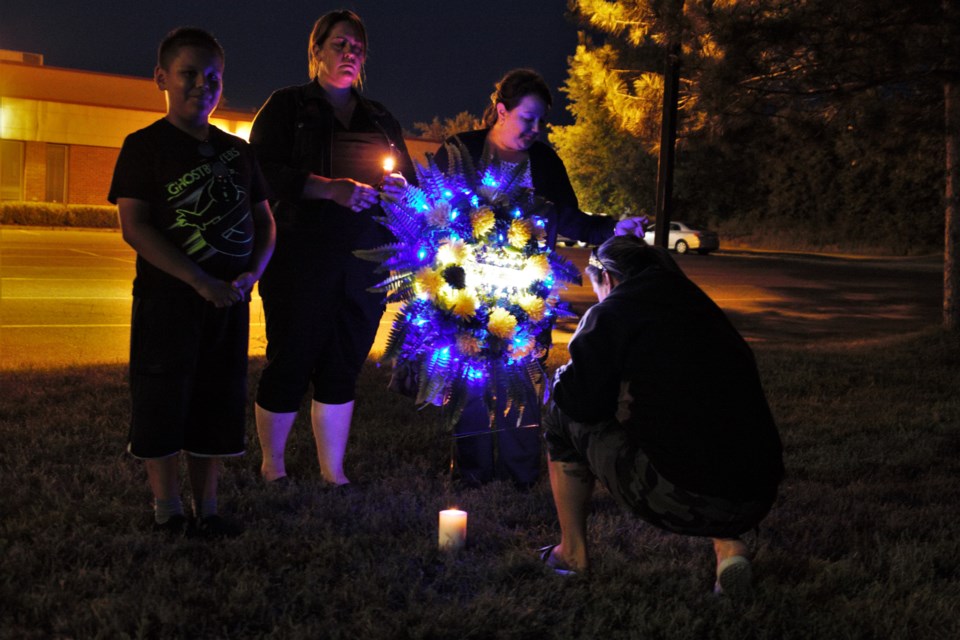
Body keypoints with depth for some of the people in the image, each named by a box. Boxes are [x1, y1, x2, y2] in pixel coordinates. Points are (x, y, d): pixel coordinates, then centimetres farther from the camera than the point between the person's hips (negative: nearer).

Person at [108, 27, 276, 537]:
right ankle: (167, 511, 14)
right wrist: (201, 282, -19)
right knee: (162, 405, 1)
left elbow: (264, 221, 16)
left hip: (229, 302, 5)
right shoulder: (145, 146, -4)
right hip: (167, 299, -5)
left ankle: (206, 508, 22)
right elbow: (133, 227, -13)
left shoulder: (237, 151, 11)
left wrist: (252, 273, -5)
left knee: (218, 407, 10)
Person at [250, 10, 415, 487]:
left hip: (365, 266, 4)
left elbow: (410, 183, 20)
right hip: (300, 263, -4)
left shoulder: (381, 121, 19)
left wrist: (399, 191, -5)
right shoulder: (287, 106, 5)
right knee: (289, 363, 0)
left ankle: (333, 471, 16)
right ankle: (272, 465, 16)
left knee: (343, 367, 6)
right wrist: (329, 188, -21)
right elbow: (264, 171, -9)